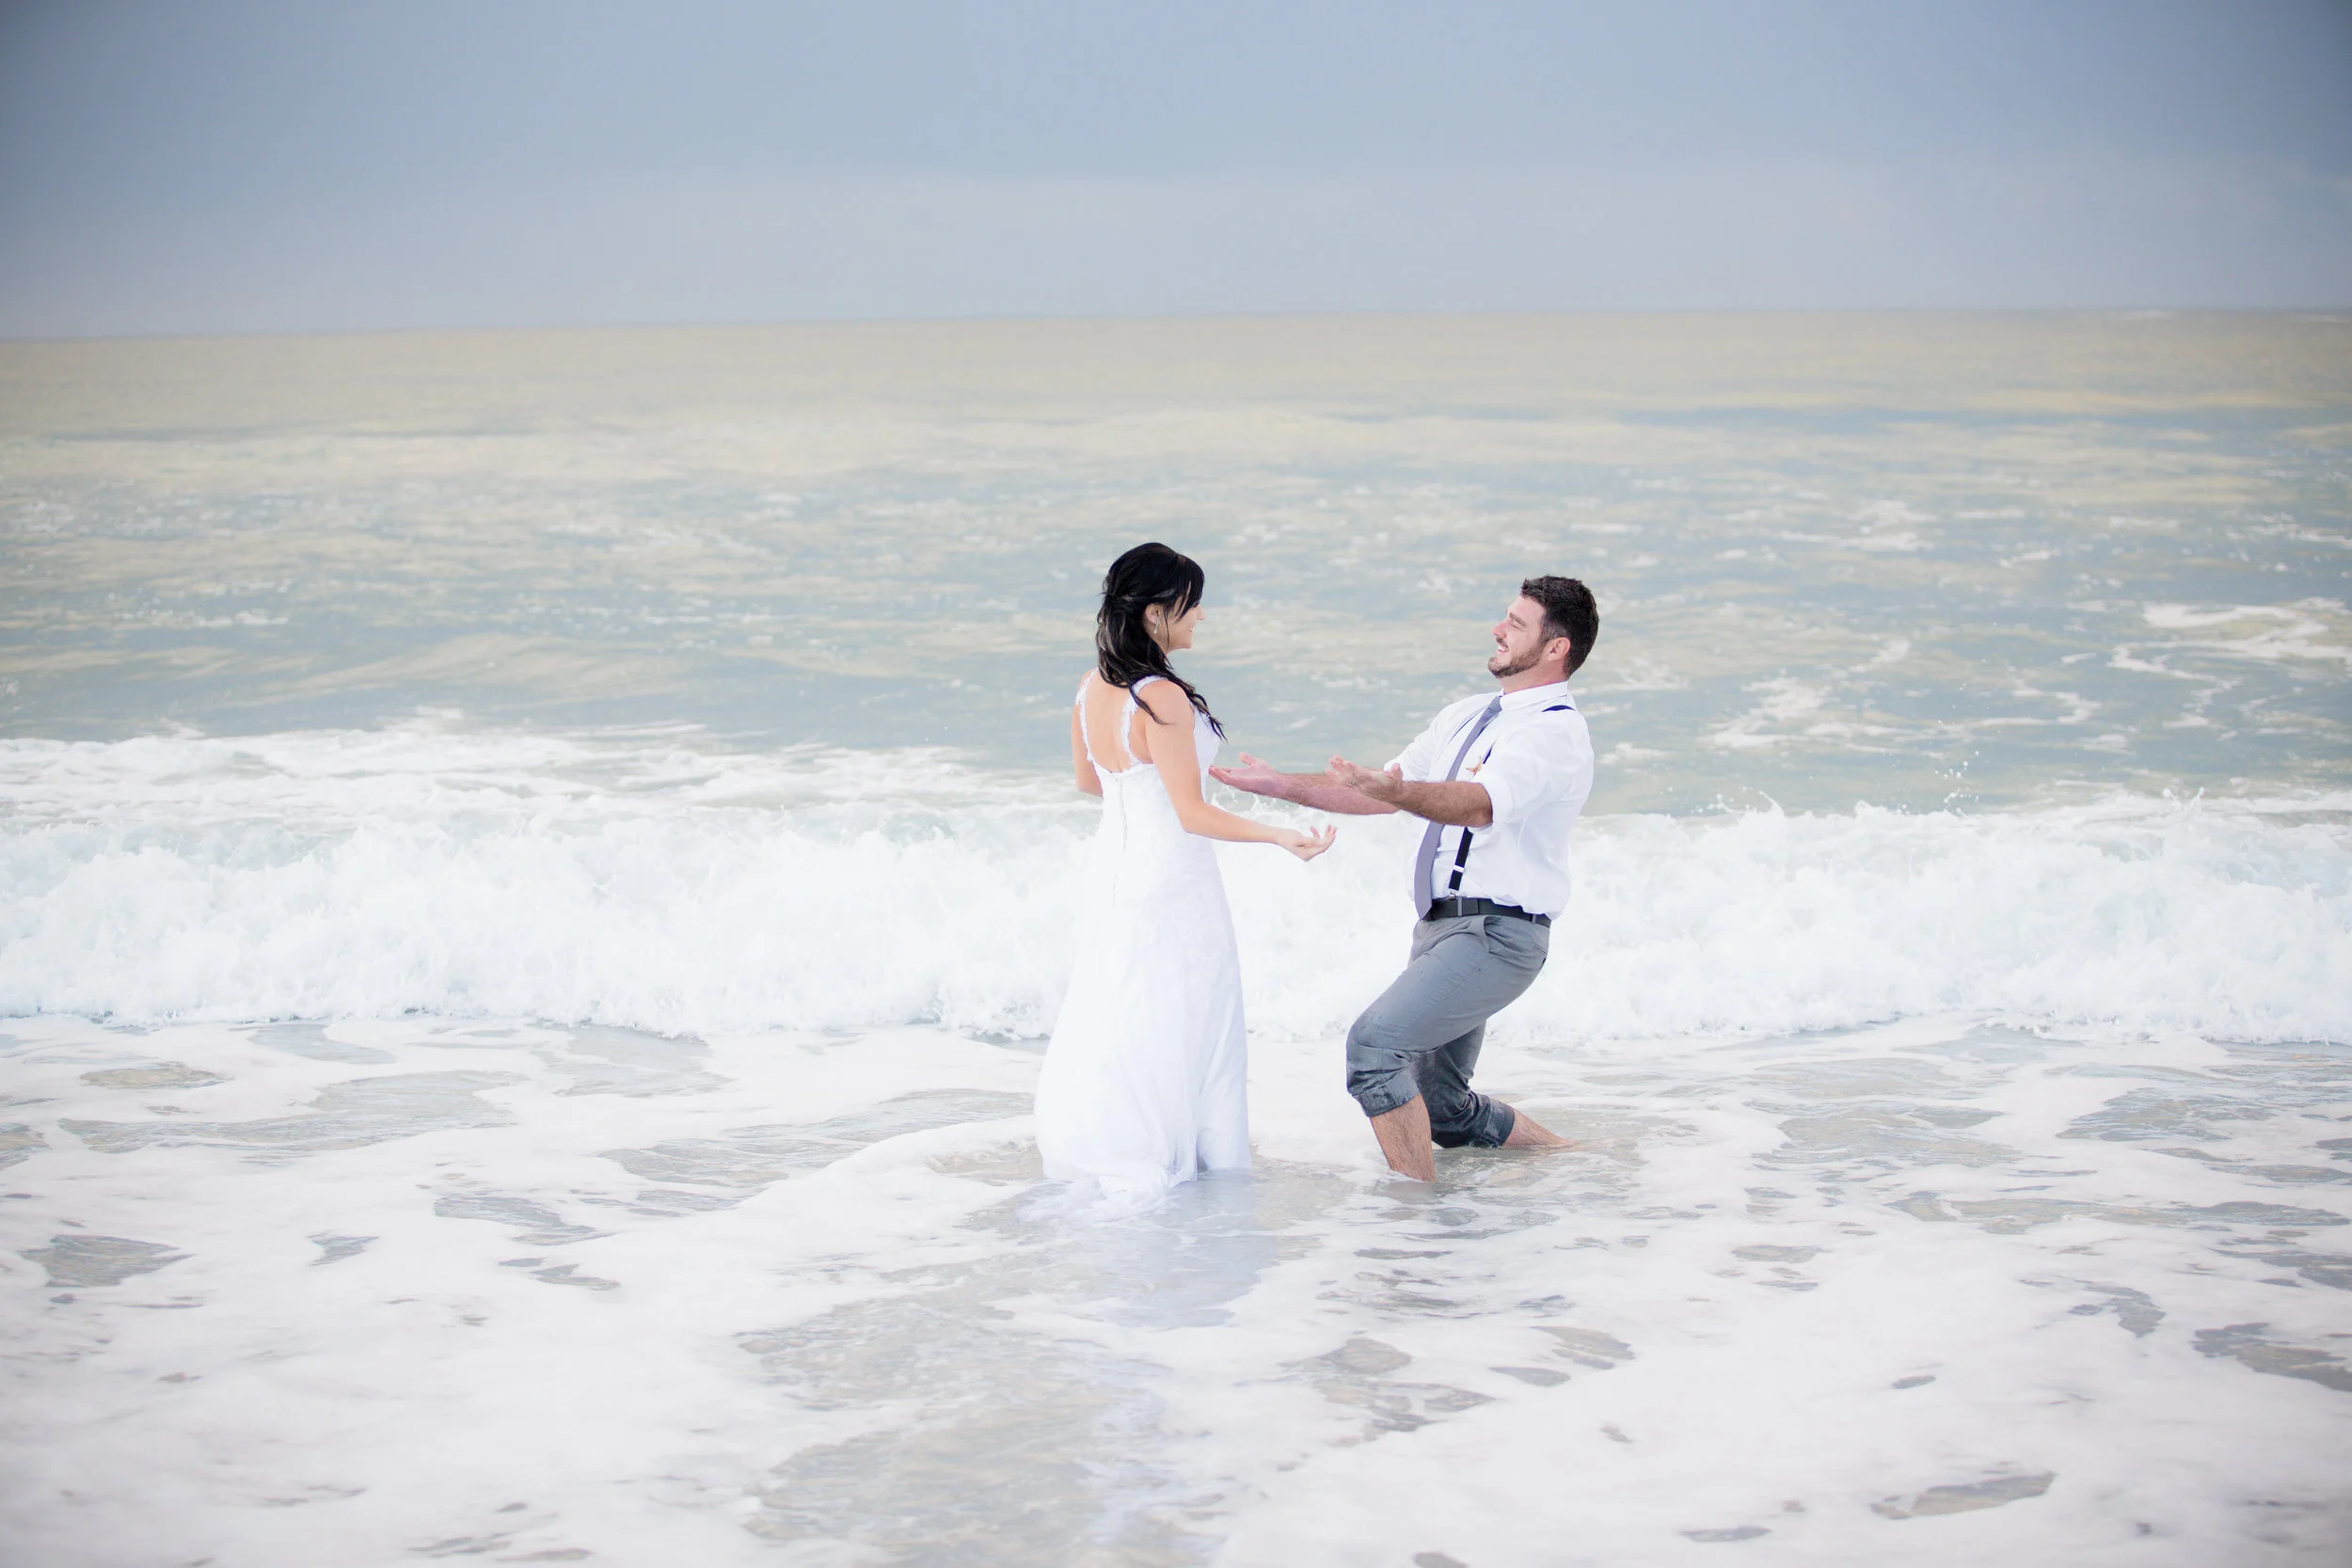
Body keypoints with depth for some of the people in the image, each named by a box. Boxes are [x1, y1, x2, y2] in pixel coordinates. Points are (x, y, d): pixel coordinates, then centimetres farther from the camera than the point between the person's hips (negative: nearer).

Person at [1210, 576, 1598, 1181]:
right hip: (1441, 927, 10)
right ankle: (1569, 1159, 36)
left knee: (1375, 1042, -24)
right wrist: (1279, 784, 11)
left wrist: (1391, 789, -47)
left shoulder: (1557, 733, -13)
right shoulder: (1465, 717, 16)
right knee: (1444, 1109, 17)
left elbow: (1481, 804, -31)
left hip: (1496, 933, -10)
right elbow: (1388, 791, 18)